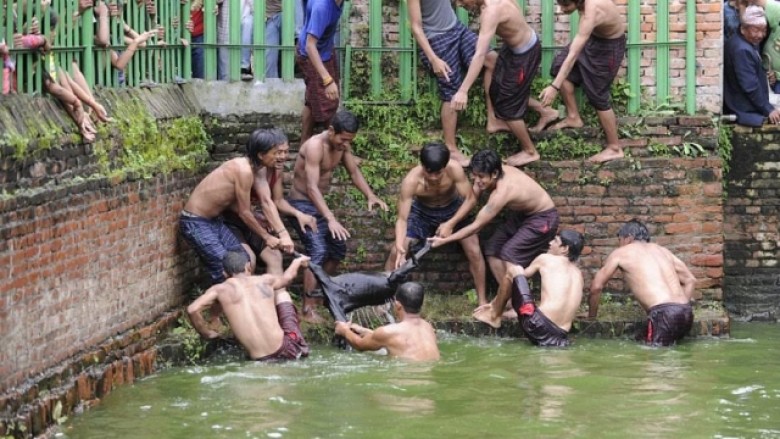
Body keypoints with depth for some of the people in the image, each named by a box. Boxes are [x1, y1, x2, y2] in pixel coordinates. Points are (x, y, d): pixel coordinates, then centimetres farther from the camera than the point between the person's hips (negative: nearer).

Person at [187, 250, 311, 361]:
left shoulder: (220, 289, 2)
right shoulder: (265, 281, 7)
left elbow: (192, 309, -12)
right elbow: (287, 277, 30)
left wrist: (207, 333, 8)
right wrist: (297, 262, 54)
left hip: (260, 359, 0)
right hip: (289, 351, 0)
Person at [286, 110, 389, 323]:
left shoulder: (343, 145, -2)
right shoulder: (315, 146, -28)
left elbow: (354, 172, 10)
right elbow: (312, 187, -35)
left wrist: (371, 196, -9)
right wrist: (330, 219, -45)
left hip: (319, 204, 9)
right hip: (302, 204, -9)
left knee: (338, 248, 17)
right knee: (318, 251, -22)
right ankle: (308, 310, -25)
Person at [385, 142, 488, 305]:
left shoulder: (454, 169, -34)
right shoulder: (411, 181, -36)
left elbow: (470, 198, -23)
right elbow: (402, 219, -32)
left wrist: (450, 223, -34)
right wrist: (399, 248, -48)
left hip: (453, 209, 0)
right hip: (422, 212, 0)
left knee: (474, 252, -10)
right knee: (395, 251, -10)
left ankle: (482, 301, 6)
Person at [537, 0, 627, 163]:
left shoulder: (590, 15, -42)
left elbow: (573, 55, -43)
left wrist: (554, 87, -44)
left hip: (608, 46, -8)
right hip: (594, 36, 8)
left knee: (598, 95, 0)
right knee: (559, 65, 10)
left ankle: (614, 148, 13)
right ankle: (573, 117, 23)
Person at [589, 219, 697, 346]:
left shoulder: (621, 253, 13)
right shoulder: (661, 250, 27)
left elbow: (596, 286, 16)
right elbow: (690, 280, 27)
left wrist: (591, 316, 29)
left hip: (663, 313, -6)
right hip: (686, 312, 6)